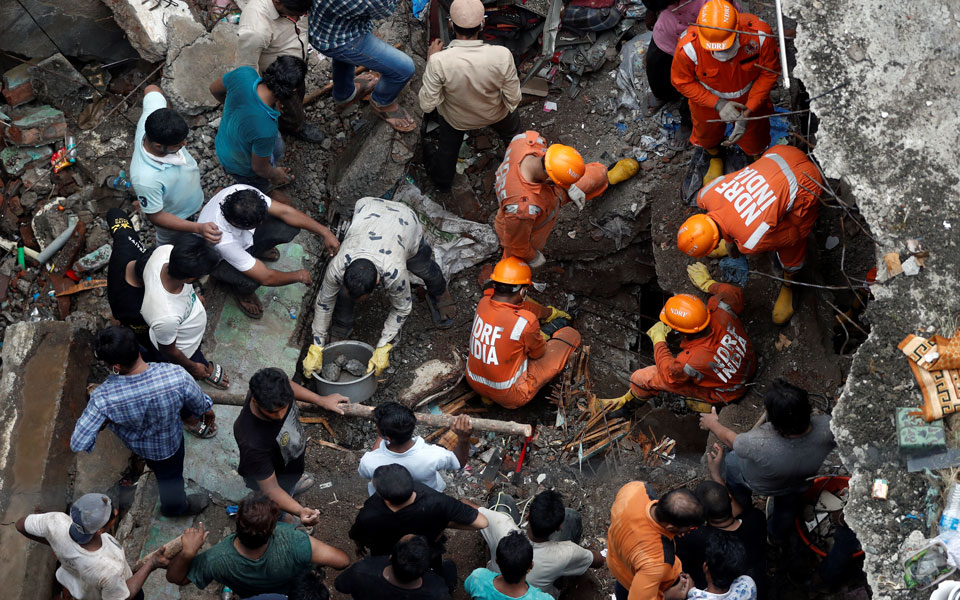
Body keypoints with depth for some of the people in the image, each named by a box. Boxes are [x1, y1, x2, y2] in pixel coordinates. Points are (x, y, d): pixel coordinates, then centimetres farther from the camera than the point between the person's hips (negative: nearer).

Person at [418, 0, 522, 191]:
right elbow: (514, 99, -22)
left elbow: (427, 105, -25)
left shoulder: (439, 62, -39)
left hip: (456, 119, -1)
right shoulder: (502, 56, -36)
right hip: (495, 115, 1)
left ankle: (442, 179, 62)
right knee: (512, 130, 36)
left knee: (447, 147, 34)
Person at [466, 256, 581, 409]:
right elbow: (539, 353, -8)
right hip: (510, 397, -6)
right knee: (572, 335, 3)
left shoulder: (484, 301, -11)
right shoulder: (525, 323, -29)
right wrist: (543, 336, 15)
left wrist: (551, 312, 27)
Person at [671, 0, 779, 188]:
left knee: (754, 144, 27)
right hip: (708, 100, 0)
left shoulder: (760, 35, -39)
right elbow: (681, 81, -20)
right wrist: (717, 104, -28)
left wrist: (747, 112, -24)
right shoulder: (688, 47, -41)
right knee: (707, 134, 31)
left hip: (749, 97, 1)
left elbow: (770, 72, -20)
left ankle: (756, 154, 64)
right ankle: (712, 155, 68)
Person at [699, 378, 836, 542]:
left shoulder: (759, 444, -47)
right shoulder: (827, 427, -42)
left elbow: (730, 439, -23)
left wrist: (712, 424, -2)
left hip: (760, 485, -3)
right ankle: (777, 534, 69)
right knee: (788, 504, 37)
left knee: (731, 462, 31)